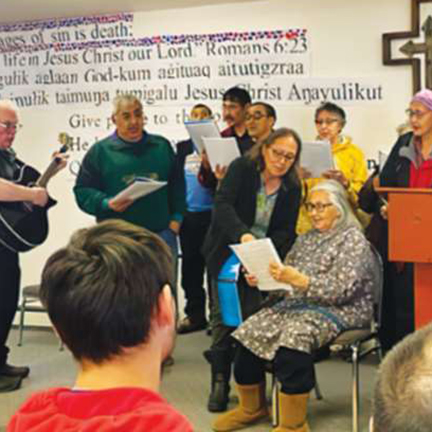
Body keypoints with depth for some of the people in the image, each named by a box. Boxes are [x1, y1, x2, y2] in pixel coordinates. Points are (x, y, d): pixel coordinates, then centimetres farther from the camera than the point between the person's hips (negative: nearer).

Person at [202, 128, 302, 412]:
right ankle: (220, 383, 10)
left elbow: (287, 231, -2)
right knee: (223, 316, -1)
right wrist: (242, 234, -43)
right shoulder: (241, 168, -10)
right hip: (226, 255, -1)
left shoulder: (292, 187, -1)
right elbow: (222, 205, -24)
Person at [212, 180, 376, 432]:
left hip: (341, 311, -7)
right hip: (298, 305, 7)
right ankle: (252, 407, 2)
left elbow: (340, 290, -16)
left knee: (294, 334, -35)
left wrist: (298, 279, -26)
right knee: (250, 331, -16)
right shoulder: (307, 239, 20)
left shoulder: (353, 240, -4)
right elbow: (287, 280, 18)